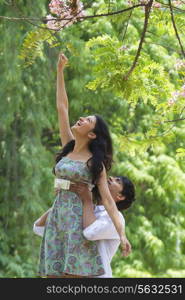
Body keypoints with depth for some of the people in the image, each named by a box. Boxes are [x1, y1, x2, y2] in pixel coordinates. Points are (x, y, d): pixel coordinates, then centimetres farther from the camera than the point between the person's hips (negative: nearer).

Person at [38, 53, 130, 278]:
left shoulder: (95, 162, -1)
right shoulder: (68, 147, 13)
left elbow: (107, 199, -6)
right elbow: (62, 107, 14)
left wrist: (121, 233, -16)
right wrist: (60, 72, 13)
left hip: (79, 216, -5)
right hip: (57, 214, 6)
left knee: (75, 273, -13)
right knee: (53, 275, -1)